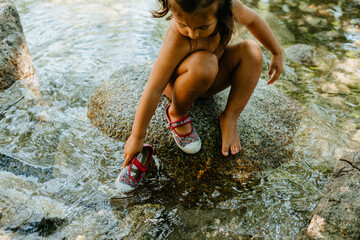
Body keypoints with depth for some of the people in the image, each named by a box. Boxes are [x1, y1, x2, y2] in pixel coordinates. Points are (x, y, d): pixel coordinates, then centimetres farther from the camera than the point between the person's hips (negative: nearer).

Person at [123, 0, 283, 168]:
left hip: (210, 79, 5)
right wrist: (137, 137, -32)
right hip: (176, 84, -5)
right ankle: (177, 113, -11)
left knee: (252, 50, -18)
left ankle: (230, 118, -12)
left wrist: (277, 53, 8)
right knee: (204, 63, -39)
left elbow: (252, 19, -1)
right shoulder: (177, 41, -38)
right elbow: (153, 90, -36)